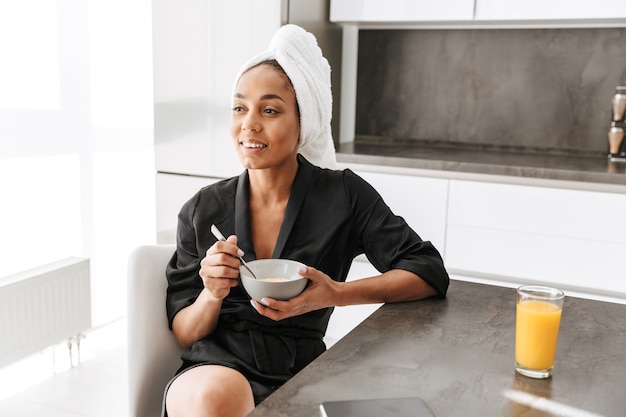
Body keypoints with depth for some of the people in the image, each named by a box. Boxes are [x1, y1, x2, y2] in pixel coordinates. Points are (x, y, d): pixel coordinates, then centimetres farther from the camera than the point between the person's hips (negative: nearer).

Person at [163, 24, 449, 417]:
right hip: (215, 367, 0)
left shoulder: (345, 196, -1)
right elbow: (183, 335, 6)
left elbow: (430, 273, -5)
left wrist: (336, 294, -19)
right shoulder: (202, 210, 3)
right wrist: (212, 295, -17)